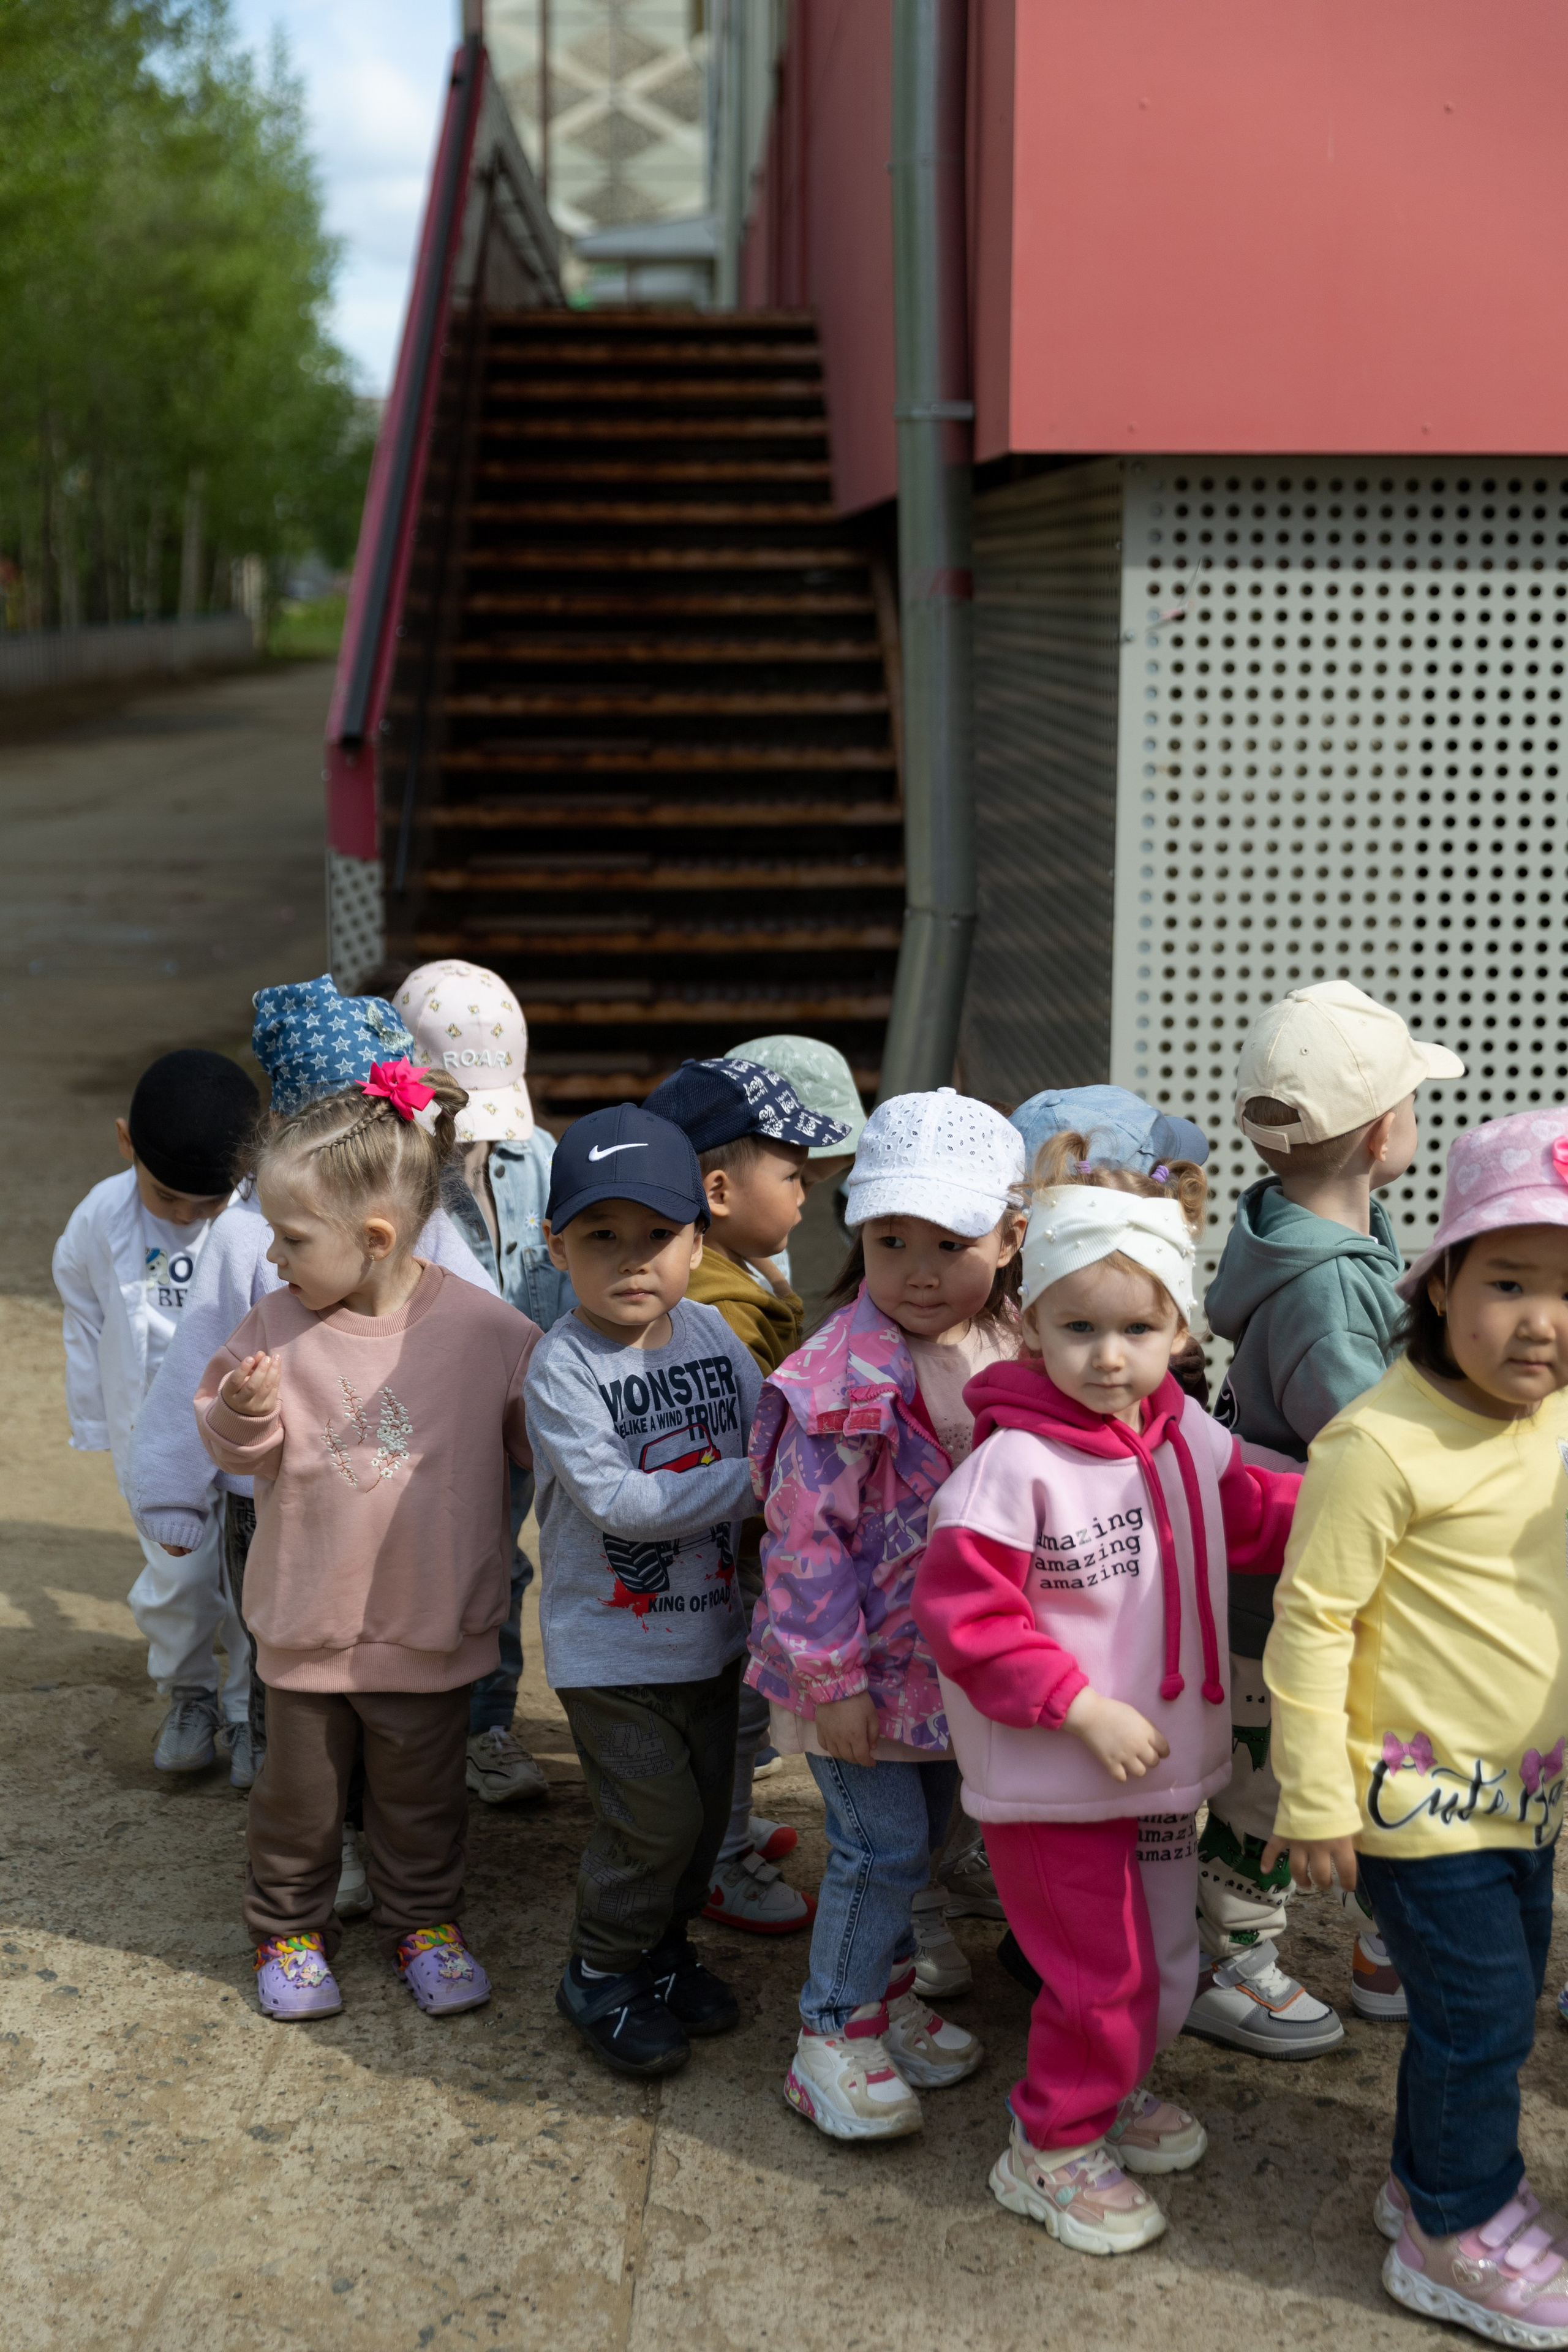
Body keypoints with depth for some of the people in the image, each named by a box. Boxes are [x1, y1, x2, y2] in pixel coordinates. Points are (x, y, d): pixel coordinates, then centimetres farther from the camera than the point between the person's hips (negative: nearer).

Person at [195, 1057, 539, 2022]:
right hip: (307, 1620, 1)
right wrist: (242, 1416, -22)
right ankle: (290, 1925, 38)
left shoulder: (486, 1327, -15)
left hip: (429, 1625, -1)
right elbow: (239, 1451, -2)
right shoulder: (278, 1326, -9)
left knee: (423, 1795, 18)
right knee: (300, 1791, 17)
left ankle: (424, 1919, 40)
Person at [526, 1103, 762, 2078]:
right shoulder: (563, 1365, -18)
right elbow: (615, 1501, -25)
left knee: (708, 1801, 16)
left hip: (712, 1624, 6)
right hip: (610, 1641, -6)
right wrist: (747, 1482, -24)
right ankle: (602, 1972, 19)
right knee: (655, 1813, -5)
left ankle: (667, 1947, 38)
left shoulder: (712, 1333, -1)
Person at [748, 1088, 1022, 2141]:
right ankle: (834, 2034, 16)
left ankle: (887, 1987, 39)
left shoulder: (1014, 1352, -2)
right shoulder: (844, 1379, -24)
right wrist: (832, 1677, -19)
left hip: (953, 1656, 7)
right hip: (864, 1660, -7)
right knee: (883, 1841, -2)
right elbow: (806, 1537, -21)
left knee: (923, 1831, 19)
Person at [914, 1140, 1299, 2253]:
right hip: (1053, 1782, -7)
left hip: (1165, 1760, 7)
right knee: (1102, 1974, 2)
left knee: (1166, 1960, 21)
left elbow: (1254, 1517, 15)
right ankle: (1051, 2149, 26)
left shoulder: (1188, 1438, -1)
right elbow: (965, 1614, -23)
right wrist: (1085, 1710, -24)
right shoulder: (1014, 1464, -23)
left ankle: (1113, 2088, 48)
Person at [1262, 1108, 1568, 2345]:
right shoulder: (1383, 1442, -24)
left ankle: (1436, 2176, 40)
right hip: (1422, 1792, -8)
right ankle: (1458, 2238, 21)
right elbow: (1312, 1618, -20)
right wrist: (1315, 1798, -17)